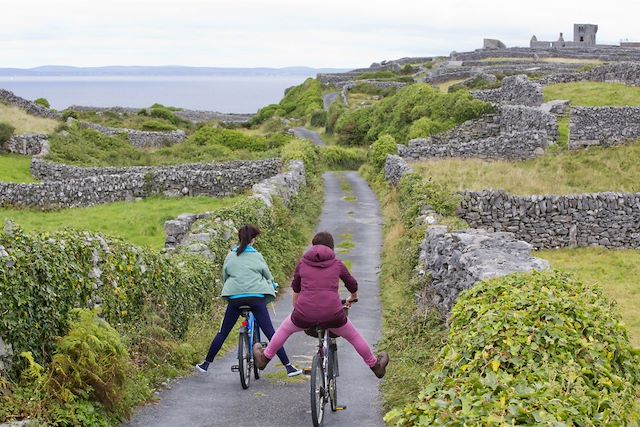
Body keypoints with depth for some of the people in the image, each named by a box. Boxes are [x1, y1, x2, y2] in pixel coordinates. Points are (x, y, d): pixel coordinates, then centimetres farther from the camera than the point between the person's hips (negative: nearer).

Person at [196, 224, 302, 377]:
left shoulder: (230, 256, 9)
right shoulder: (257, 256, 4)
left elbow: (225, 276, 15)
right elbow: (268, 275, 12)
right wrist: (271, 285, 34)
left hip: (235, 297, 2)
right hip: (256, 296, -2)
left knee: (223, 333, 14)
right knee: (270, 332, -3)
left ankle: (206, 363, 21)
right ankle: (288, 366, -4)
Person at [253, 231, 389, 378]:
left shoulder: (302, 263, 8)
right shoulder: (337, 264, 6)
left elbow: (295, 288, 22)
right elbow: (353, 286, 20)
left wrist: (295, 306, 42)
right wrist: (352, 299, 42)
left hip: (304, 315, 1)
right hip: (332, 315, 0)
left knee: (285, 329, 30)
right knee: (354, 336, 24)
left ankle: (264, 358, 44)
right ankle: (375, 365, 36)